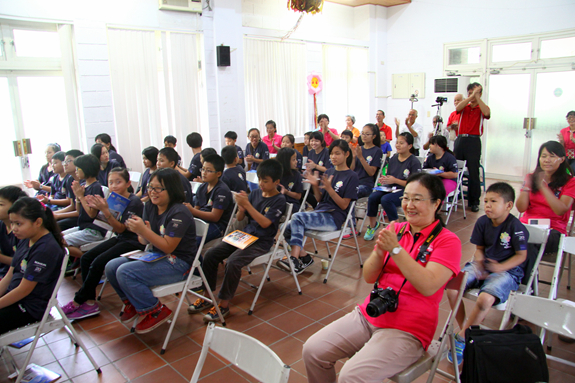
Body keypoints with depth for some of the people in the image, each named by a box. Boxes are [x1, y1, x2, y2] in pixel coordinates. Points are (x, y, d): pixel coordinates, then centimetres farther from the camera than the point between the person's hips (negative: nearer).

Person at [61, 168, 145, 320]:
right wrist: (99, 207, -6)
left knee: (99, 262, -19)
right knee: (86, 258, -4)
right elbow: (114, 227, 6)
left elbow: (121, 228, -18)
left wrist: (105, 210, -29)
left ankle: (77, 302, -1)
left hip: (133, 242, -9)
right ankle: (90, 303, -2)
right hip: (119, 239, 9)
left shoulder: (134, 202, -17)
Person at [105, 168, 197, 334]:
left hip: (178, 264, -9)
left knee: (125, 272, -22)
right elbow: (145, 242, 6)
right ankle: (132, 303, 22)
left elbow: (168, 247, -23)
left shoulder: (179, 213, -20)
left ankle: (157, 311, -4)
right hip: (156, 257, 9)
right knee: (111, 267, -1)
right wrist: (141, 233, -18)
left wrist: (143, 230, -29)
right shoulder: (150, 207, 5)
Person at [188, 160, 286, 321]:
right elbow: (239, 218, 11)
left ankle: (224, 304, -12)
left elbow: (265, 223, -19)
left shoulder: (279, 200, -8)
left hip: (261, 241, -6)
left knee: (232, 262, -29)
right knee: (210, 254, -9)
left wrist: (247, 204, -21)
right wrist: (241, 205, -10)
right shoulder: (255, 193, 9)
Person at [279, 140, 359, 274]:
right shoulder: (329, 172, 15)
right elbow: (319, 199, 14)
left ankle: (294, 260, -28)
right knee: (287, 229, -14)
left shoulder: (352, 176, -3)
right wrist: (315, 185, -5)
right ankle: (304, 257, -1)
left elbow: (344, 205, -8)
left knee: (297, 217, -29)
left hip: (334, 218, -7)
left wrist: (329, 188, -20)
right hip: (320, 212, 7)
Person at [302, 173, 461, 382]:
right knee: (312, 350, -5)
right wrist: (379, 252, -14)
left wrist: (396, 249, -26)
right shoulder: (395, 229, 6)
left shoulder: (447, 241, -8)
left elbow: (428, 286, -23)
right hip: (368, 315, 6)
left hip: (407, 330, -5)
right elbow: (369, 277, 5)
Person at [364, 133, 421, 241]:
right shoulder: (393, 159, 11)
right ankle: (372, 225, -2)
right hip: (391, 189, 6)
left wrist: (395, 180, -19)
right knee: (373, 197, -22)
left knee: (386, 199, -33)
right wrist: (384, 179, -6)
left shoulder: (414, 162, -7)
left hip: (405, 191, -6)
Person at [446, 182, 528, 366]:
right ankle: (465, 328, 6)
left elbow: (521, 255, -8)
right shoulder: (482, 222, 1)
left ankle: (461, 338, -9)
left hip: (508, 270, -5)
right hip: (483, 266, 5)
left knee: (485, 299, -32)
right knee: (452, 289, -17)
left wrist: (500, 267, -22)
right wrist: (479, 265, -11)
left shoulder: (515, 227, -13)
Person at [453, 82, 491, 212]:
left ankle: (474, 202, 7)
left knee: (474, 173, -1)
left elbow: (487, 113, -18)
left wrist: (477, 97, -14)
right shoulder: (464, 107, 12)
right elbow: (457, 108, -11)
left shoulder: (482, 108, 6)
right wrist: (472, 96, -14)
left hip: (474, 141, -3)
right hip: (460, 139, 3)